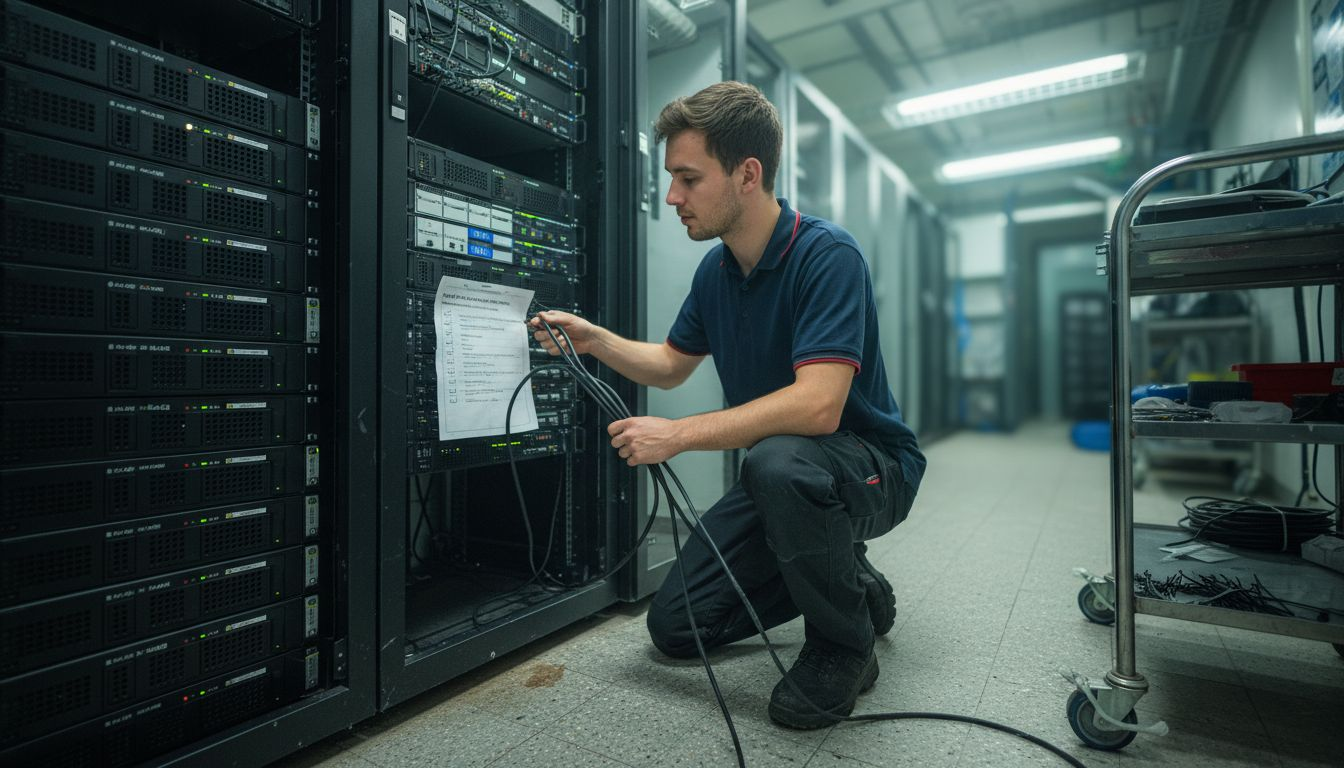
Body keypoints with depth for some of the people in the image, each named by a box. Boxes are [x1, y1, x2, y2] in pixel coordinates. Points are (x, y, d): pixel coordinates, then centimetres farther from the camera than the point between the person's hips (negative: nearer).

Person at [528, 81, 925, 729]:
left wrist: (677, 434, -29)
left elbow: (817, 407, -34)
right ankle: (853, 586, 19)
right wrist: (593, 340, -1)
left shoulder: (827, 254, -22)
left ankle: (843, 644, -11)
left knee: (777, 460, -41)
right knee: (675, 625, 2)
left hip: (868, 464, -6)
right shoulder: (715, 270, 1)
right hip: (779, 474, 7)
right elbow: (670, 365, 14)